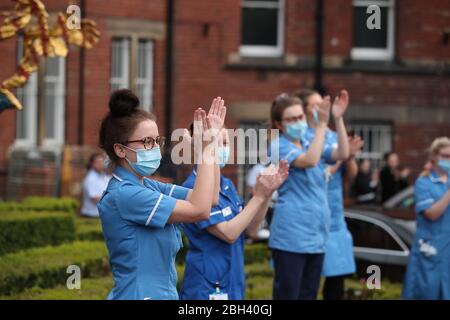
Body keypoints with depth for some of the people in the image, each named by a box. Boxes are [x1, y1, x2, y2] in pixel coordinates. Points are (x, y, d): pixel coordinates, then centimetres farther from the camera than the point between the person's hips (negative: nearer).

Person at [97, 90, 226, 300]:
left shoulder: (147, 186, 9)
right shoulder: (123, 194, -18)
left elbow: (209, 199, 4)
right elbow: (200, 210, -21)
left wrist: (211, 144, -2)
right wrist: (206, 150, -16)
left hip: (163, 292, 9)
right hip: (139, 294, -9)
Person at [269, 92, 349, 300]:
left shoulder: (309, 145, 14)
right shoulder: (279, 146, -8)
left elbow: (342, 154, 0)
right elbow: (310, 161, -26)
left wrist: (338, 119, -11)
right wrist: (322, 124, -27)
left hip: (315, 234, 8)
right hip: (291, 235, -8)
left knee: (308, 295, 11)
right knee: (287, 295, -6)